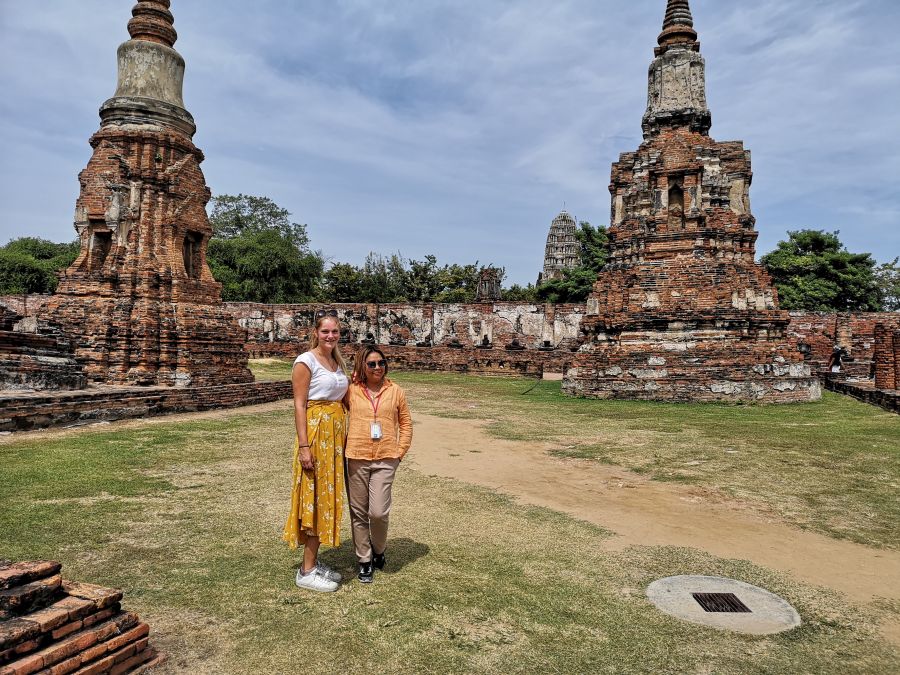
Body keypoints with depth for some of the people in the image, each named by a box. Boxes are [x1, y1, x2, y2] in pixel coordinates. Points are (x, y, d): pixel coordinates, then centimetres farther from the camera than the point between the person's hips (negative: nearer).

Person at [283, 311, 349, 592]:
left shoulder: (338, 362, 13)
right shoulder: (306, 361, -10)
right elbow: (299, 405, -14)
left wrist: (344, 437, 12)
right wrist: (304, 446, -19)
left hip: (336, 435, 8)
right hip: (315, 432, -8)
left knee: (327, 498, 12)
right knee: (315, 498, -2)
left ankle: (314, 562, 23)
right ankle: (306, 571, 8)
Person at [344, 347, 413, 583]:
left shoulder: (395, 391, 4)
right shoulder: (351, 391, 0)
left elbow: (406, 423, 10)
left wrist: (400, 452, 3)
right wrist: (343, 447, 1)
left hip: (385, 460, 0)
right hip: (357, 459, 1)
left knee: (378, 512, -7)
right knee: (359, 512, 9)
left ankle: (378, 550, 23)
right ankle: (364, 560, 26)